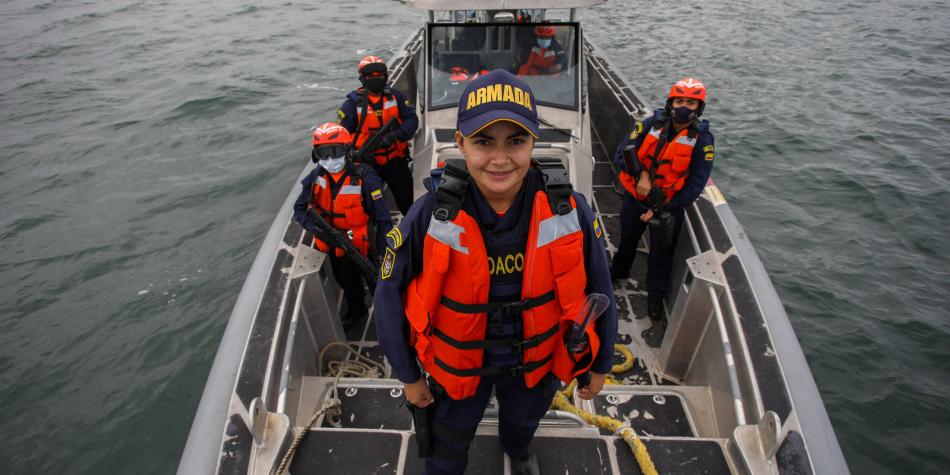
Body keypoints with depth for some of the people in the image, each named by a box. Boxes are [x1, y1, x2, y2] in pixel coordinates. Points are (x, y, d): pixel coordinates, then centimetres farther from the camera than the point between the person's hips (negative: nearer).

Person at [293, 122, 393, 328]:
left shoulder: (365, 178, -27)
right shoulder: (316, 177, -13)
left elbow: (383, 220, -25)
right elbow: (299, 209, -3)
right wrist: (315, 227, -24)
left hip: (363, 245, -5)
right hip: (336, 247, 5)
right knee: (346, 281, 28)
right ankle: (356, 309, 57)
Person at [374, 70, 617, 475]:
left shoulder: (567, 209, -25)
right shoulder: (432, 214, -29)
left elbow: (598, 290, -9)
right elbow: (390, 297, -15)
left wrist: (600, 365, 3)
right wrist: (409, 377, -4)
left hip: (535, 361, 2)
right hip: (457, 364, -2)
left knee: (522, 422, 35)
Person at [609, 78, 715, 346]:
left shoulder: (702, 139, -13)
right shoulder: (650, 125, -10)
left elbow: (696, 183, -13)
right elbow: (623, 153, -11)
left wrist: (662, 209, -17)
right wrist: (641, 174, -29)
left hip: (669, 206, -2)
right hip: (636, 198, 2)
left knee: (661, 258, 6)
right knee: (627, 240, 24)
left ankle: (656, 308, 21)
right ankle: (618, 273, 53)